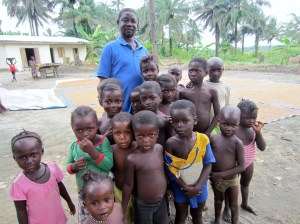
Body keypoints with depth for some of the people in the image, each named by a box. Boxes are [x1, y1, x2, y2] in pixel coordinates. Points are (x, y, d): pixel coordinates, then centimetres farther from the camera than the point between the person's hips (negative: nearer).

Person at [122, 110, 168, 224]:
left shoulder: (160, 148, -12)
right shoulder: (132, 159, -26)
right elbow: (128, 185, -14)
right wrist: (123, 209, -5)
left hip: (162, 201, 4)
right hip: (143, 205, -4)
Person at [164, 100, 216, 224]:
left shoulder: (203, 139, -17)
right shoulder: (171, 143, -21)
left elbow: (208, 165, -11)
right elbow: (170, 170, -14)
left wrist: (198, 187, -15)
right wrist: (185, 187, -13)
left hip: (199, 187, 1)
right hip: (180, 187, -1)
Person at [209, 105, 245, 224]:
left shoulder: (237, 143, -23)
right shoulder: (213, 138, -15)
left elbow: (241, 167, -21)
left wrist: (221, 174, -24)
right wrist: (212, 174, -16)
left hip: (232, 180, -3)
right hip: (215, 179, 3)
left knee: (233, 205, 21)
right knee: (218, 201, 29)